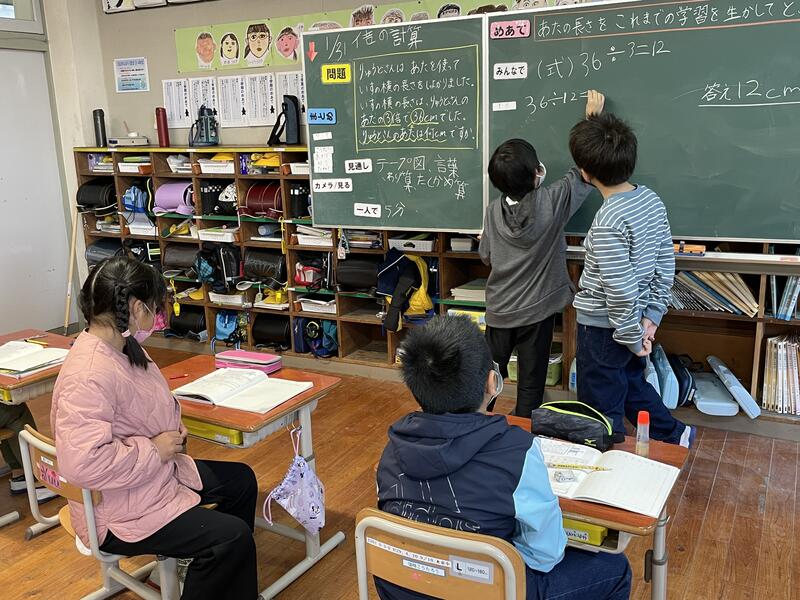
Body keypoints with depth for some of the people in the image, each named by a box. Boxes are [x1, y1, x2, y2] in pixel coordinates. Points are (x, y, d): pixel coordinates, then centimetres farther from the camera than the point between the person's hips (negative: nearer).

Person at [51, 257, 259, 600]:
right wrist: (154, 450, -25)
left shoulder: (121, 348, 1)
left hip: (157, 475, 11)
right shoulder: (89, 376, -30)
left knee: (241, 480, 16)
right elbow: (81, 463, -37)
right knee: (232, 537, -18)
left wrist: (172, 434, 1)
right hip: (118, 514, -10)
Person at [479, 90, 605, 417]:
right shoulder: (551, 203, -17)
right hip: (536, 311, -3)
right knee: (530, 384, 9)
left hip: (498, 310, 3)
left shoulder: (494, 210, -7)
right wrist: (592, 117, 6)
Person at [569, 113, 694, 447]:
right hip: (634, 321, 9)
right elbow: (666, 264, 4)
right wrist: (652, 316, 7)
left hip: (603, 329, -8)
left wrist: (632, 339, -12)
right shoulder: (651, 199, -2)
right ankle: (674, 435, 42)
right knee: (631, 385, 31)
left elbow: (621, 291, -25)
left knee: (602, 414, 10)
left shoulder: (606, 223, -28)